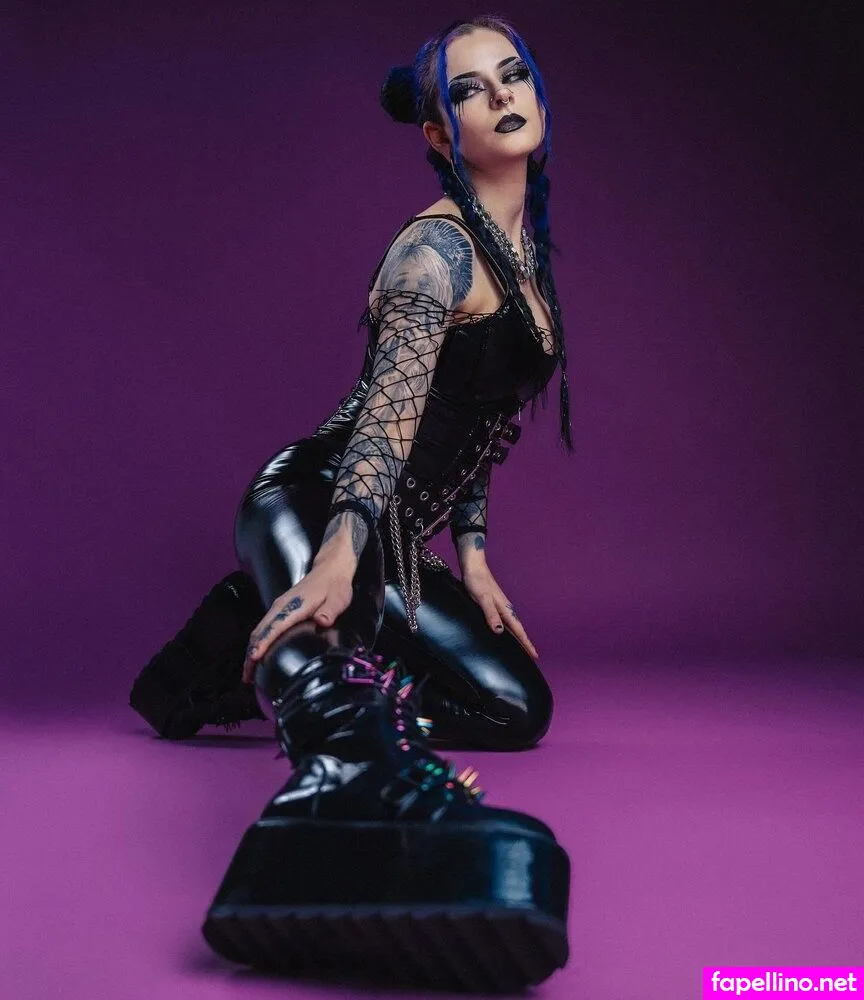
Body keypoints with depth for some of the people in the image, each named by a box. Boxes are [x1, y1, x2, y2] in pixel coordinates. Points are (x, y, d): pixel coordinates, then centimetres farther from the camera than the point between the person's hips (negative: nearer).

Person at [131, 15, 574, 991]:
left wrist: (471, 551, 16)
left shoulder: (520, 251, 15)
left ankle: (267, 652, 13)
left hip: (393, 535, 9)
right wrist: (343, 547, -43)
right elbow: (391, 400, -28)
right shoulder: (439, 243, -12)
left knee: (517, 706, 9)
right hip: (311, 508, -9)